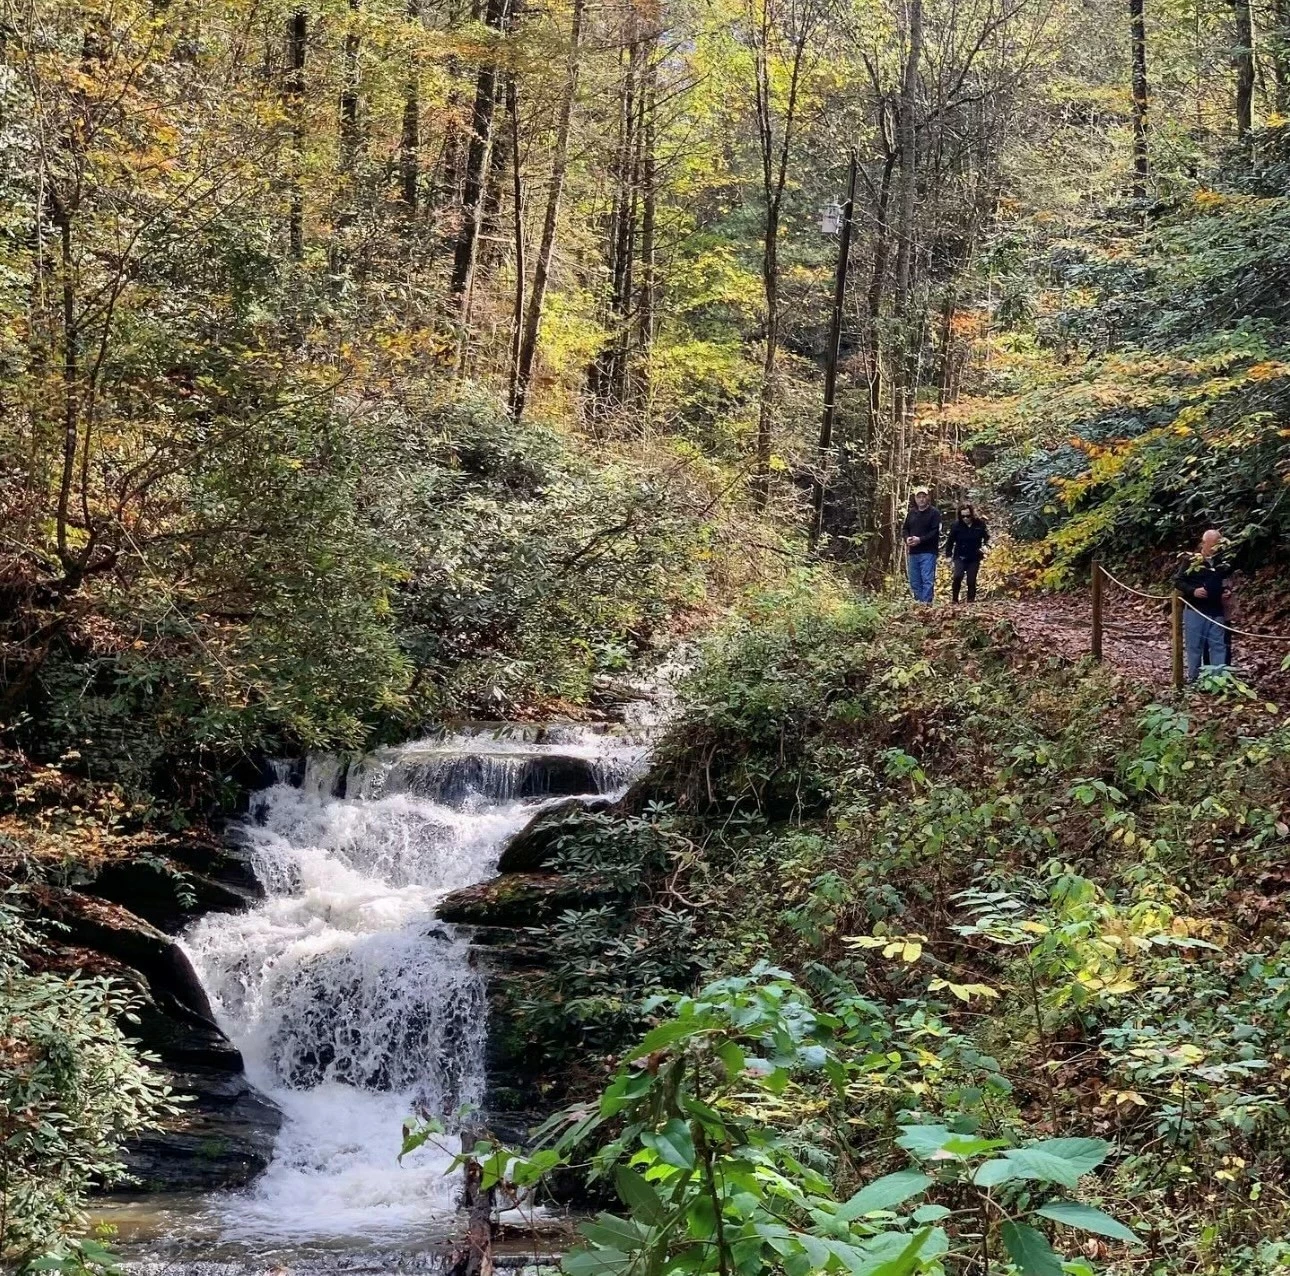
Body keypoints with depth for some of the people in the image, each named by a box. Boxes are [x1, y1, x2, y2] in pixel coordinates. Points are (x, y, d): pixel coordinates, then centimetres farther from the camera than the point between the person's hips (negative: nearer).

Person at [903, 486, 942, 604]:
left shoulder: (934, 512, -4)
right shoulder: (911, 513, 15)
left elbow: (935, 532, -11)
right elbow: (906, 529, 19)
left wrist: (920, 540, -20)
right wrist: (907, 538, -3)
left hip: (928, 552, -6)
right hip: (913, 552, 6)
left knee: (927, 580, -11)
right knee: (914, 582, 9)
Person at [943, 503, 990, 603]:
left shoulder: (980, 524, -7)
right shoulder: (956, 525, -9)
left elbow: (987, 536, 7)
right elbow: (950, 541, 1)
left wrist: (985, 545, -12)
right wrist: (948, 555, -1)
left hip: (974, 558, 1)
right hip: (960, 557, -1)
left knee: (971, 581, 1)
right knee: (958, 576, -21)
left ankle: (971, 601, 13)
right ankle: (954, 599, -7)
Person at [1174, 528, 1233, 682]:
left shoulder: (1223, 562, 5)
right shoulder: (1191, 560, -7)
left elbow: (1228, 582, 22)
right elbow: (1178, 581, -4)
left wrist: (1229, 591, 1)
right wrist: (1193, 591, -19)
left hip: (1217, 611, 4)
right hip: (1195, 611, -4)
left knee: (1219, 645, 6)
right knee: (1195, 645, 3)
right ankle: (1193, 678, 13)